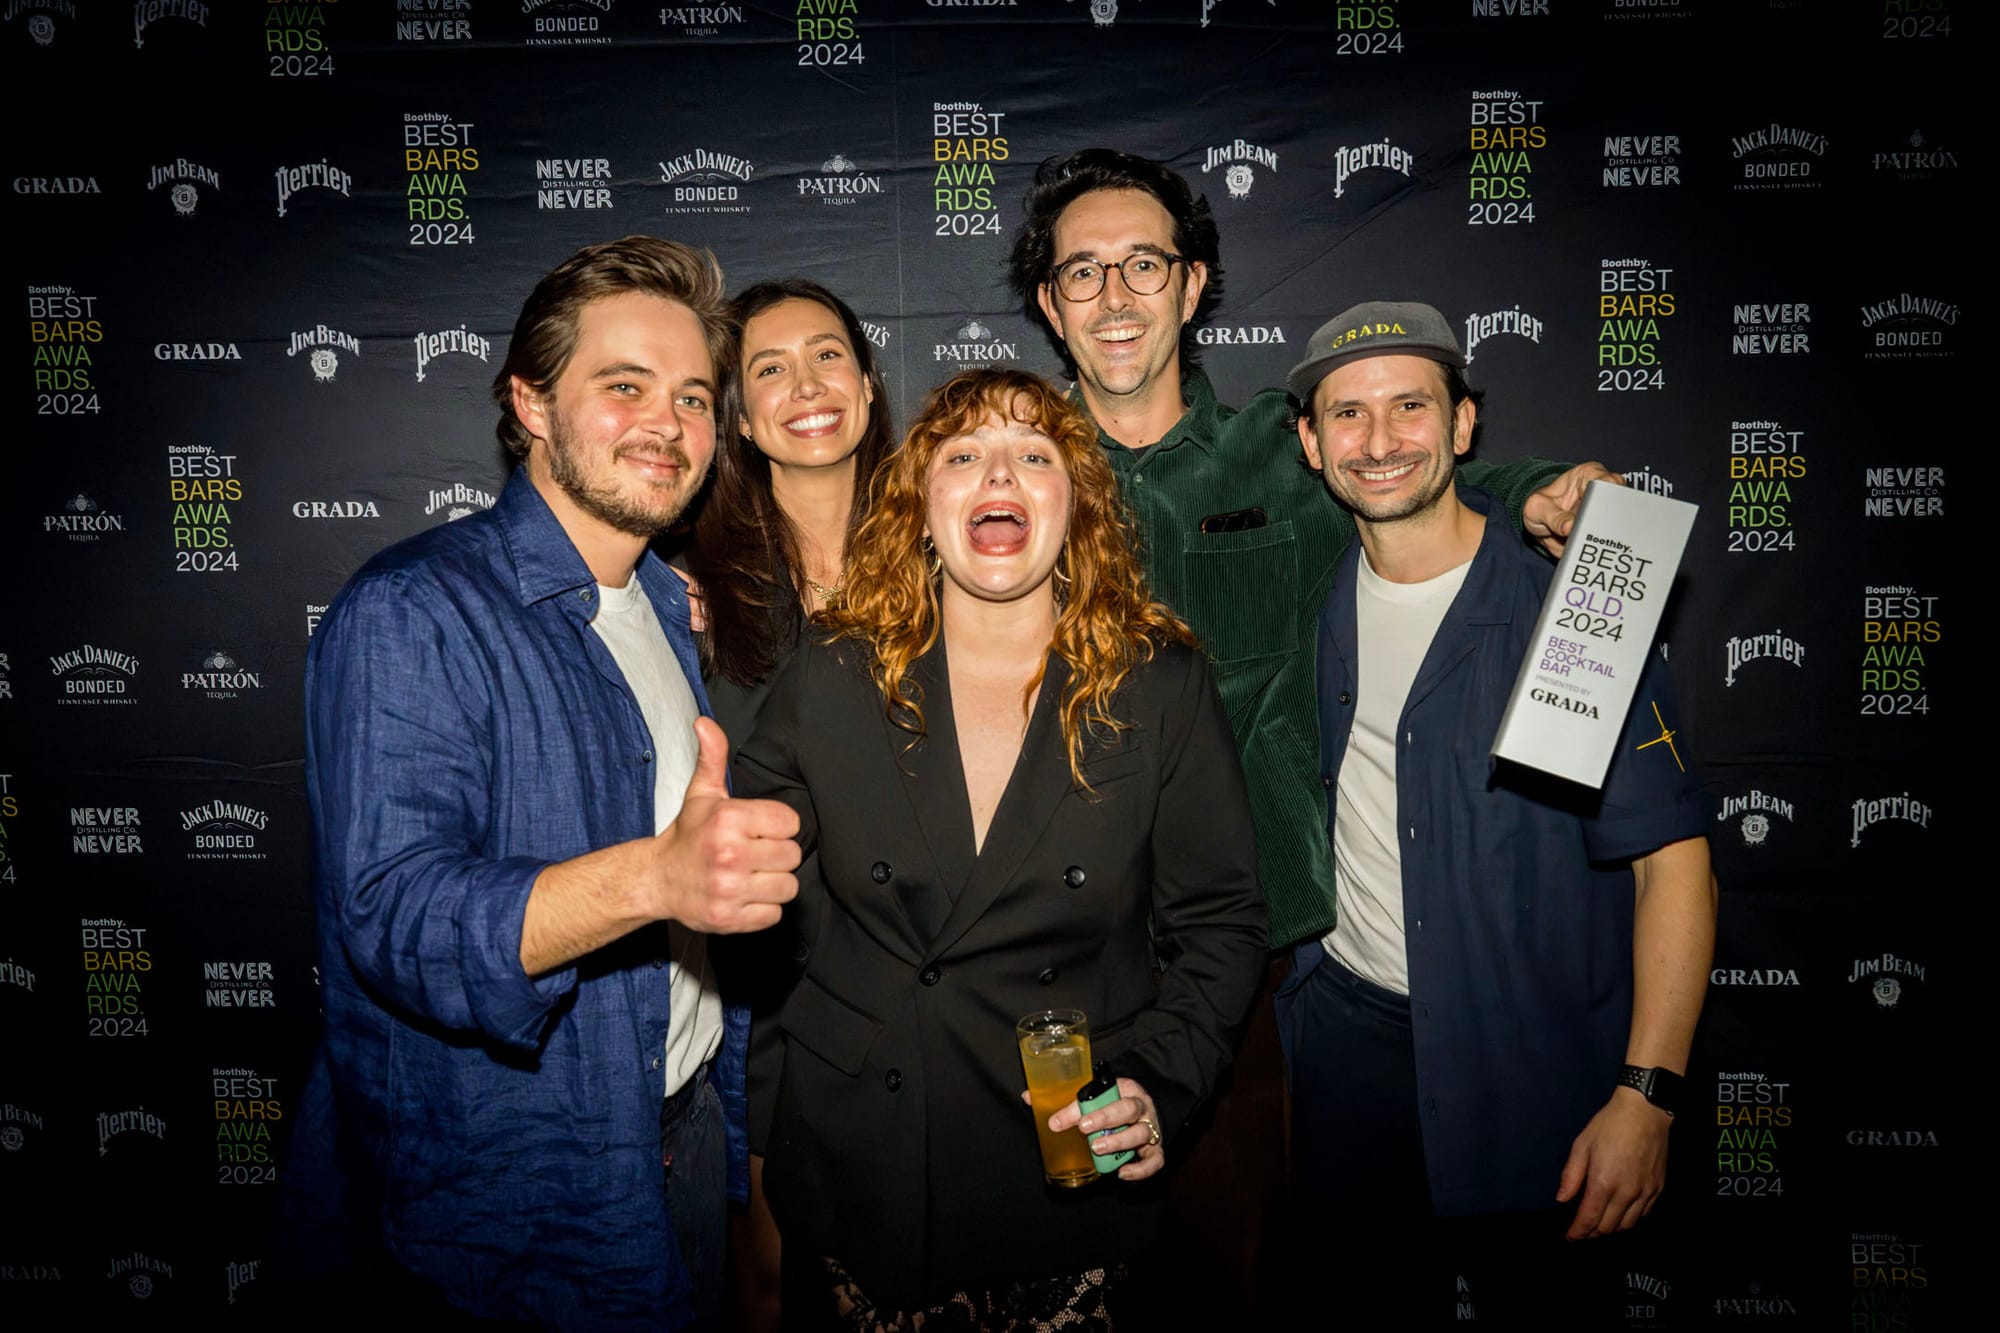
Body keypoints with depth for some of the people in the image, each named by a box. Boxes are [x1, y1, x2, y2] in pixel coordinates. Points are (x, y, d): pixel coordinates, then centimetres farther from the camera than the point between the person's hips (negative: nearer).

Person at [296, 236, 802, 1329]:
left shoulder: (667, 606, 8)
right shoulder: (410, 614, -18)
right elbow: (394, 915, -28)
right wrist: (655, 874, -43)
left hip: (686, 1137, 7)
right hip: (504, 1211, -7)